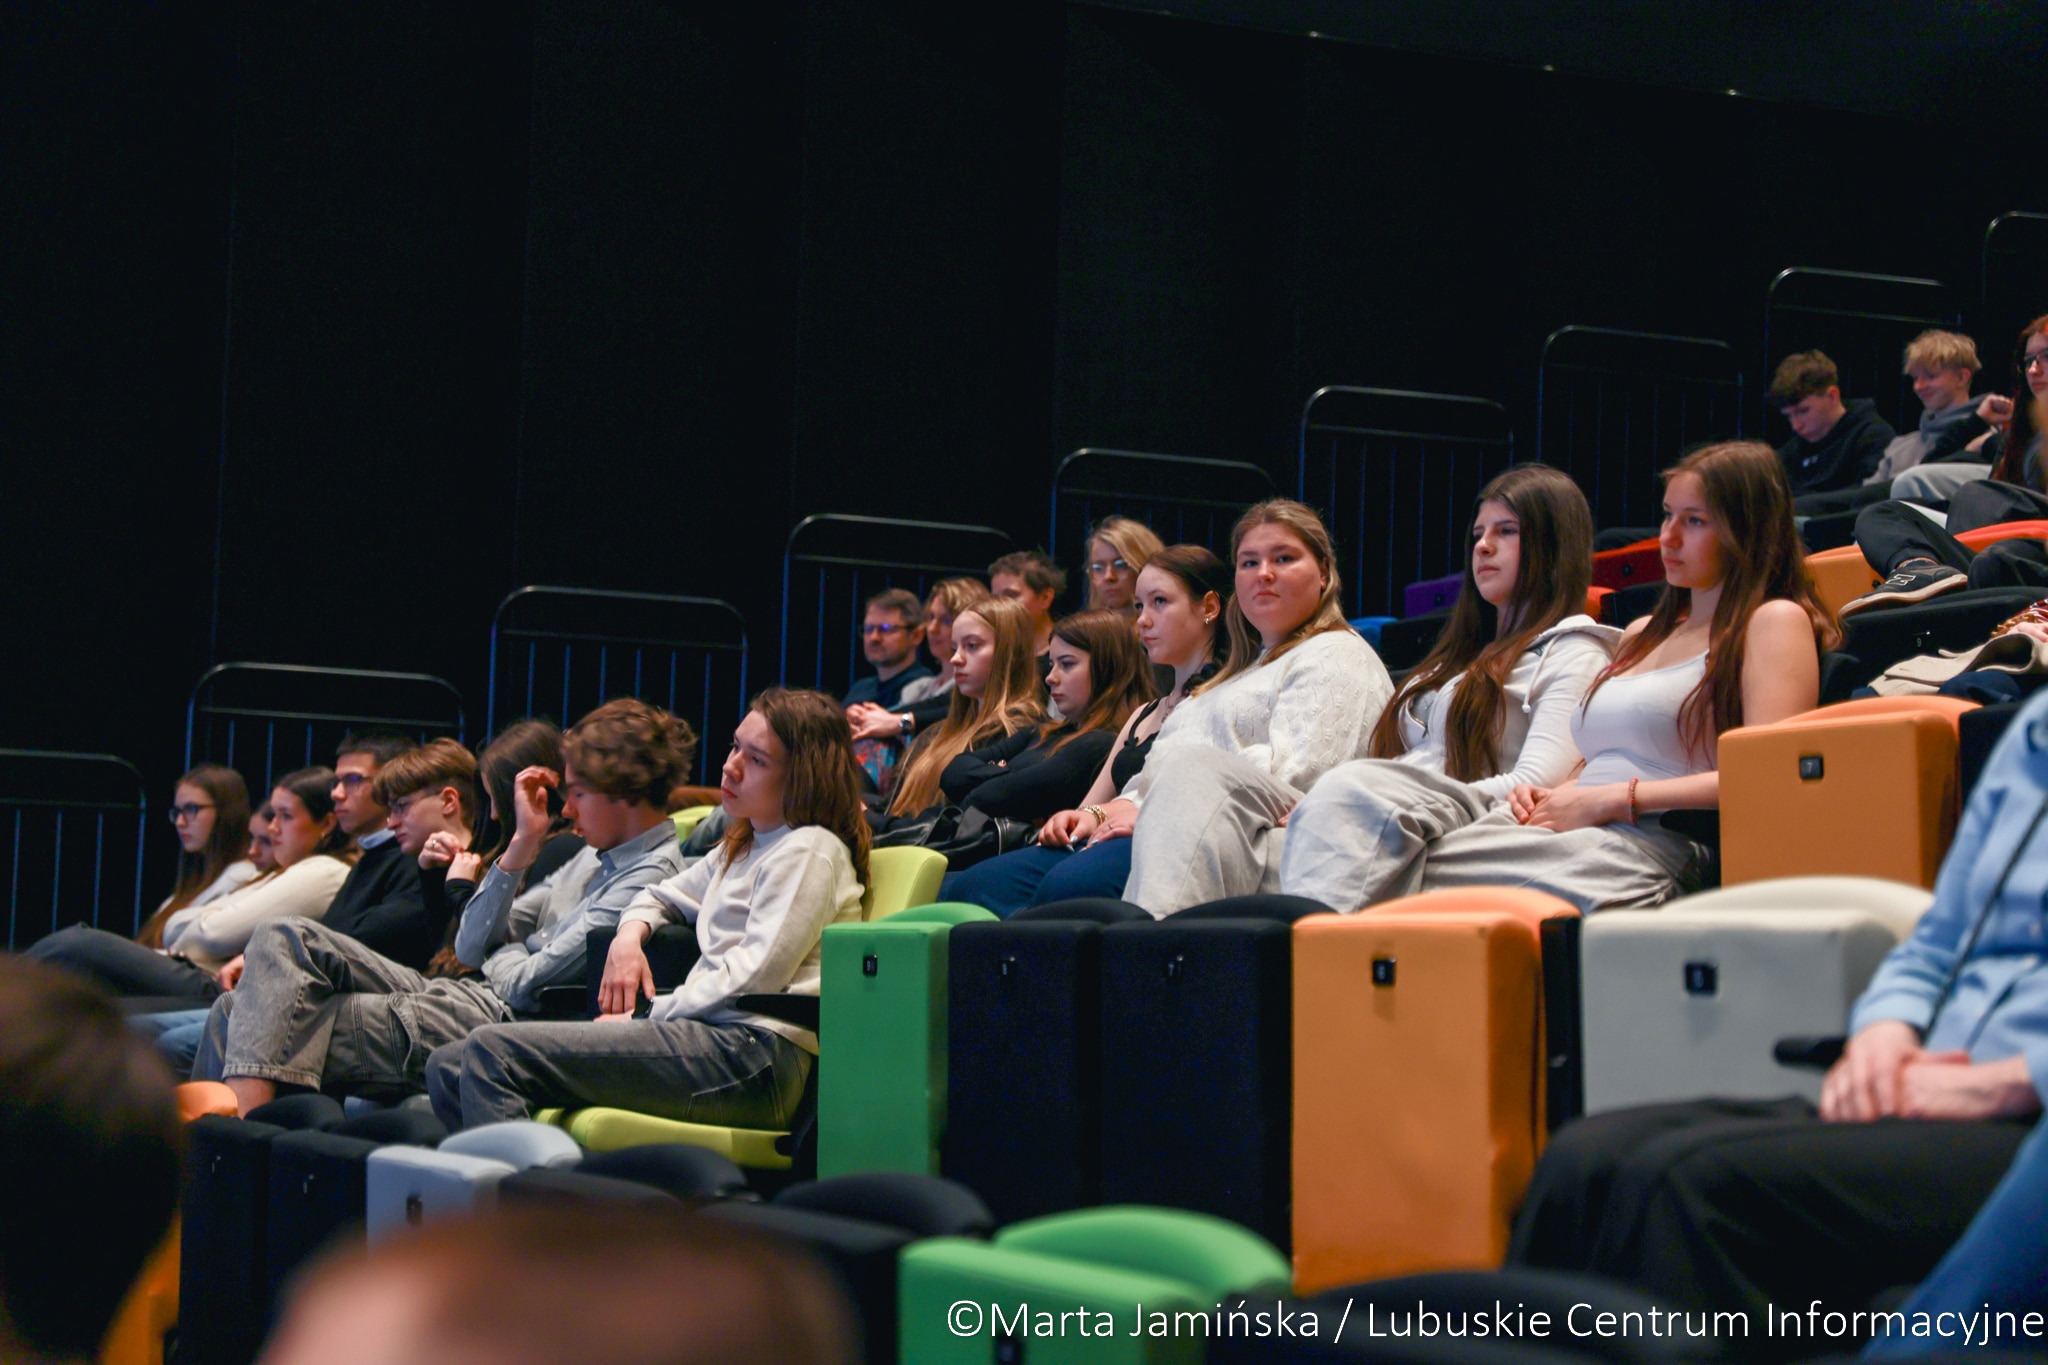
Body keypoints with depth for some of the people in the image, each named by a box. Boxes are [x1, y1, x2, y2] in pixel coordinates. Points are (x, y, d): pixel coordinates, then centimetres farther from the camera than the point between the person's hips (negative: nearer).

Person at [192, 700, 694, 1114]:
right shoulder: (593, 859, 19)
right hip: (455, 995, 10)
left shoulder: (653, 874, -12)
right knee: (287, 940, 1)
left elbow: (528, 983, -16)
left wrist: (502, 956, 7)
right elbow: (470, 945, 15)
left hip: (490, 1021, -10)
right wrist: (523, 844, 8)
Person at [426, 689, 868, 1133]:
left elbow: (754, 974, -13)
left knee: (494, 1051, -21)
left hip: (754, 1053, -10)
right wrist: (629, 936, 16)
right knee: (449, 1068, 2)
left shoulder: (808, 851, -3)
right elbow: (664, 895, 40)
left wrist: (645, 1016, -9)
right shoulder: (741, 847, 27)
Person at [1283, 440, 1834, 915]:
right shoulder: (1644, 634, 31)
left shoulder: (1775, 622, 6)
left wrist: (1614, 800, -11)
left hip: (1640, 845, -7)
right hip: (1554, 826, 7)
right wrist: (1542, 791, 6)